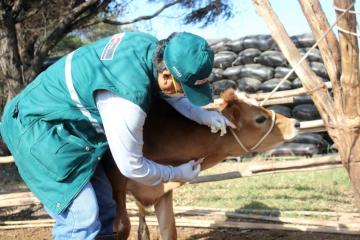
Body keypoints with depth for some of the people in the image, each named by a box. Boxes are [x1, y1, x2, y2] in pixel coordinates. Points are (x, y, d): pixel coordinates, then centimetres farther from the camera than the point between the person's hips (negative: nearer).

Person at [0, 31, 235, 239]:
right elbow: (131, 166, -19)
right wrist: (177, 174, -3)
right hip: (38, 127, -10)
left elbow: (164, 91, 14)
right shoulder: (127, 99, -34)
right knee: (82, 218, -15)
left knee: (104, 211, 10)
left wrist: (202, 115, 3)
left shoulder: (150, 45, -10)